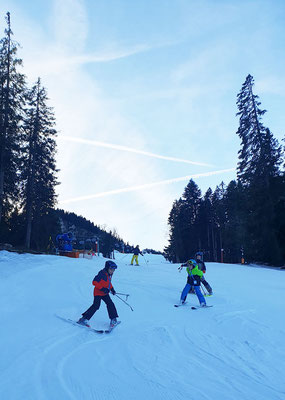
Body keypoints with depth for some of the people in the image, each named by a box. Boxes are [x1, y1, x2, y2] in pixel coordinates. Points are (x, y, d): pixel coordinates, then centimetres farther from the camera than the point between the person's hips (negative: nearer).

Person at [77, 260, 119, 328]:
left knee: (110, 304, 2)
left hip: (105, 293, 8)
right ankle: (84, 319, -8)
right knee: (96, 305, -17)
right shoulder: (102, 274, -20)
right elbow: (95, 282, -25)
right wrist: (102, 288, -28)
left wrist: (112, 289, 12)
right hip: (98, 293, -8)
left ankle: (113, 319, 15)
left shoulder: (109, 275, 8)